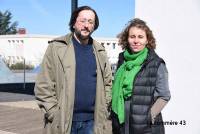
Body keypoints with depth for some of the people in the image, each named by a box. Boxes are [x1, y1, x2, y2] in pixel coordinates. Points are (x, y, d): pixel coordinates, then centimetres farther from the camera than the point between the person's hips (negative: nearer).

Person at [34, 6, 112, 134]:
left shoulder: (100, 51, 10)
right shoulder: (56, 47, -2)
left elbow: (108, 83, 15)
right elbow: (43, 86, -5)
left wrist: (104, 111, 5)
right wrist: (55, 115, -10)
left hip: (93, 122, 3)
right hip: (62, 122, -3)